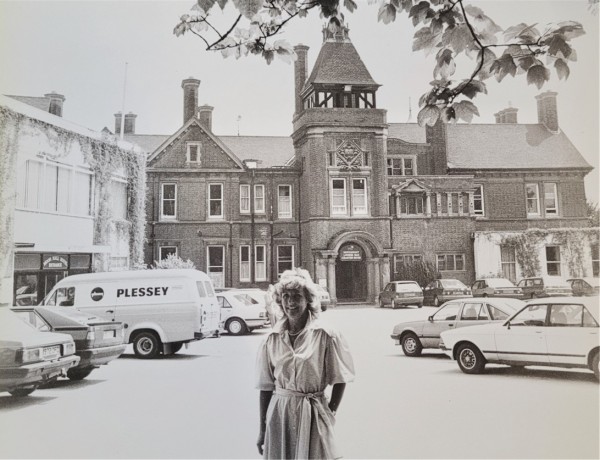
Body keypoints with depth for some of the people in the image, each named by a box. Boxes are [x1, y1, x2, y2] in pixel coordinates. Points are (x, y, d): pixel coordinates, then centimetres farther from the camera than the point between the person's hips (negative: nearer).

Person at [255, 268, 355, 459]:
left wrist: (330, 412, -3)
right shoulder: (271, 339, 0)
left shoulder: (326, 336, -8)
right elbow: (266, 387, 5)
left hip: (313, 414, -2)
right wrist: (262, 430, 6)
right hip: (279, 414, 2)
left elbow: (339, 379, 1)